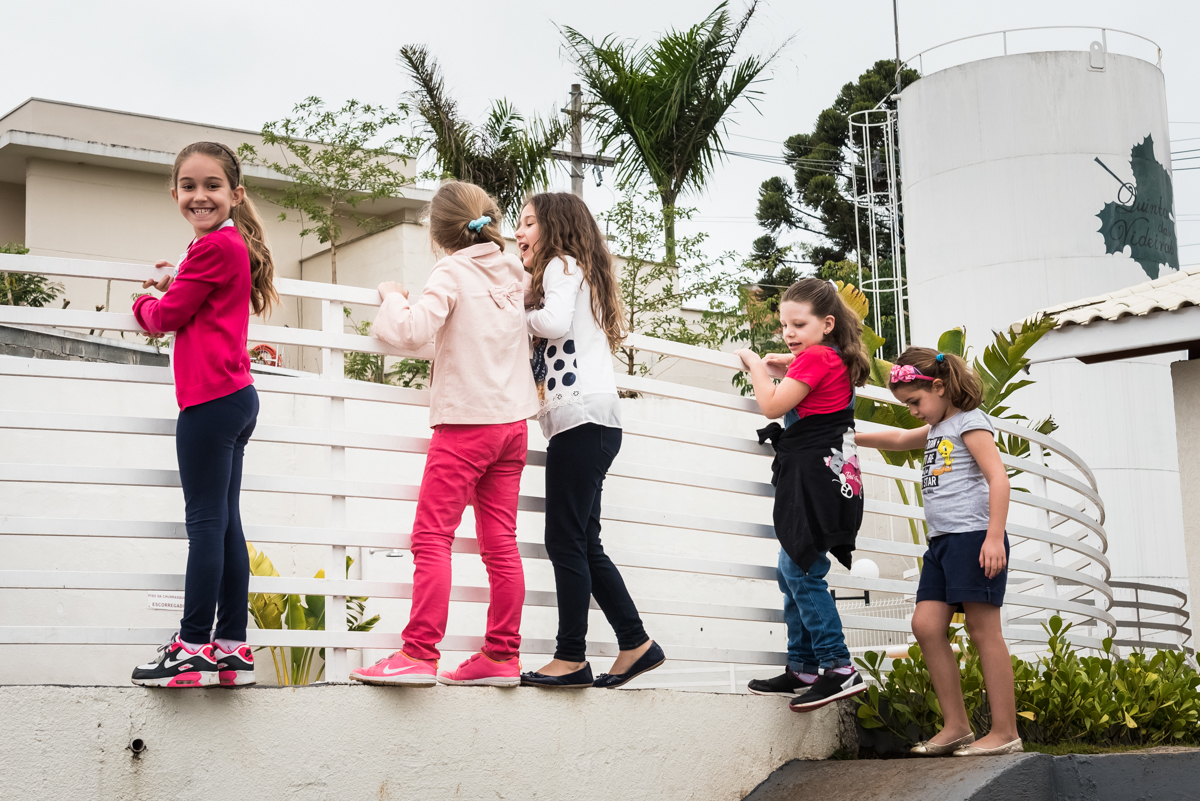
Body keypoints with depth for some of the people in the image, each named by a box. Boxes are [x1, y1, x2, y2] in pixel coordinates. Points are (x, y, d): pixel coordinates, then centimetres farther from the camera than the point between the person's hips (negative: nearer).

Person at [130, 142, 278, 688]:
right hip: (235, 398, 10)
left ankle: (194, 646, -6)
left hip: (211, 398, -10)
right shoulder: (235, 245, 17)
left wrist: (144, 304, 12)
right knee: (224, 523, 10)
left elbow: (169, 316, -7)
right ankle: (232, 647, 12)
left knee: (205, 521, -8)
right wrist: (176, 286, 15)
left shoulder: (215, 246, -12)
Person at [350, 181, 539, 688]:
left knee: (432, 537, -6)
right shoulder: (514, 273, 9)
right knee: (500, 542, 7)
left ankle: (419, 654, -12)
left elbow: (412, 332, -21)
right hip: (514, 420, 7)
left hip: (466, 422, -6)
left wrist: (392, 297, -3)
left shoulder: (452, 273, -9)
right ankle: (502, 656, 9)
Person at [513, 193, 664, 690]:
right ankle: (636, 644, 14)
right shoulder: (579, 274, 28)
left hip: (582, 418, -10)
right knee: (582, 544, 11)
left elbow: (555, 323, -19)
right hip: (590, 423, 10)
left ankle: (571, 658, -7)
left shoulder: (562, 265, 0)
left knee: (565, 541, -9)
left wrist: (520, 317, -3)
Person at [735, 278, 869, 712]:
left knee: (800, 571, -12)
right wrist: (771, 364, 14)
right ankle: (803, 668, 17)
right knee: (792, 572, 13)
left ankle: (839, 669, -13)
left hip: (816, 476, -11)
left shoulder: (815, 358, -13)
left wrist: (755, 363, 0)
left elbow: (772, 404, -15)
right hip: (813, 479, 11)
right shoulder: (831, 358, 17)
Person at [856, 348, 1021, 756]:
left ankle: (1005, 731, -5)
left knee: (984, 631, -8)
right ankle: (956, 726, 4)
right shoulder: (937, 429, 21)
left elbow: (998, 477, -14)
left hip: (974, 536, -9)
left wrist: (995, 537, -23)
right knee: (926, 625, 0)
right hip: (941, 540, 9)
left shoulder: (970, 422, -5)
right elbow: (898, 439, 40)